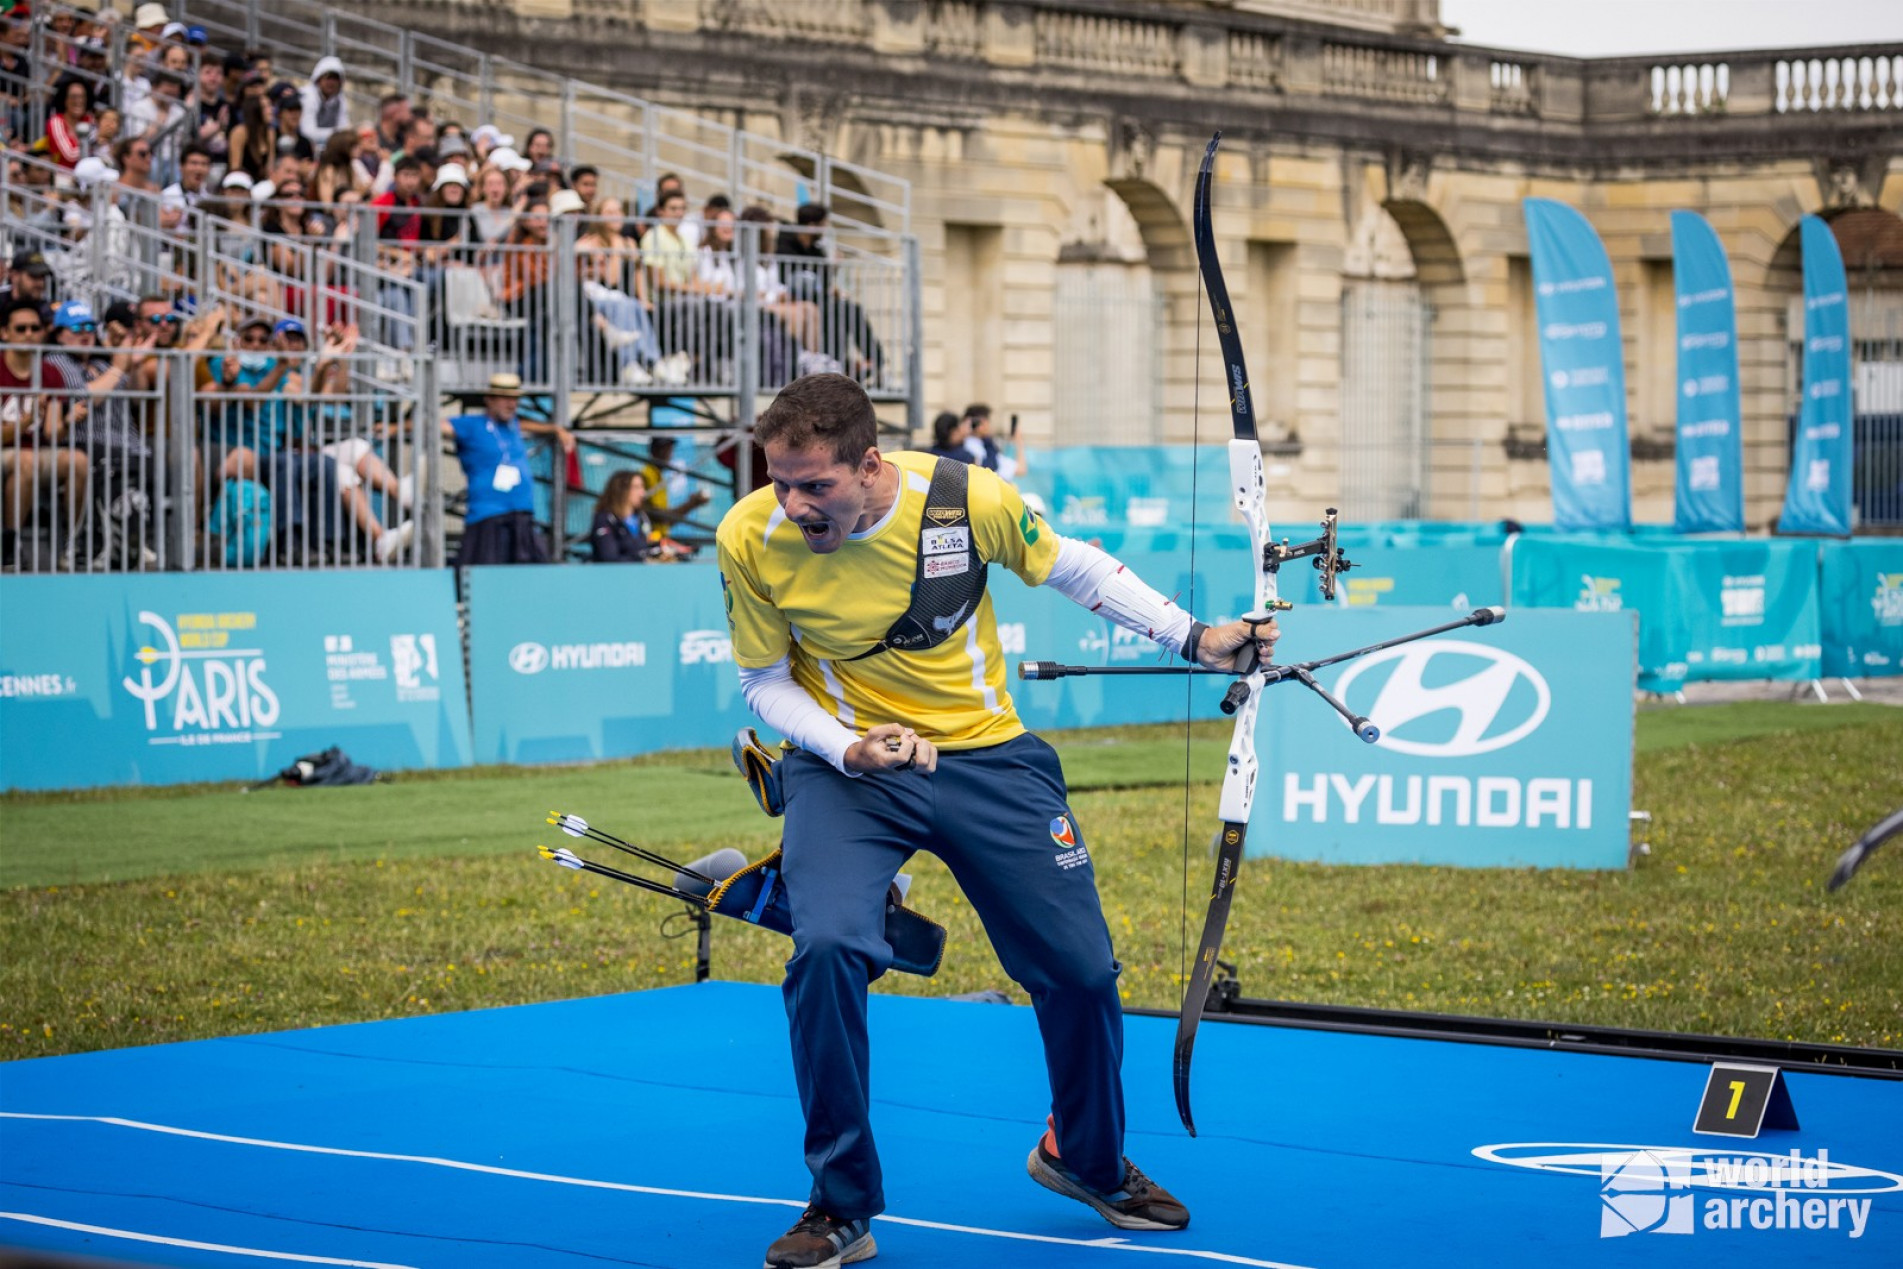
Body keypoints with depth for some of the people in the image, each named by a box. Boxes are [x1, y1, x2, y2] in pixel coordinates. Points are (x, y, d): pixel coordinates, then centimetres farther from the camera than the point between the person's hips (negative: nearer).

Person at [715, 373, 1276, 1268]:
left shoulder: (967, 499, -20)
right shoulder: (749, 539, -18)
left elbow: (1070, 566, 0)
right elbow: (765, 682, -4)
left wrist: (1193, 638, -2)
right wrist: (849, 749, -21)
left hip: (988, 757, 1)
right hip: (845, 765, -1)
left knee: (1081, 969, 5)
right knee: (826, 949, -26)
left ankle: (1085, 1159, 37)